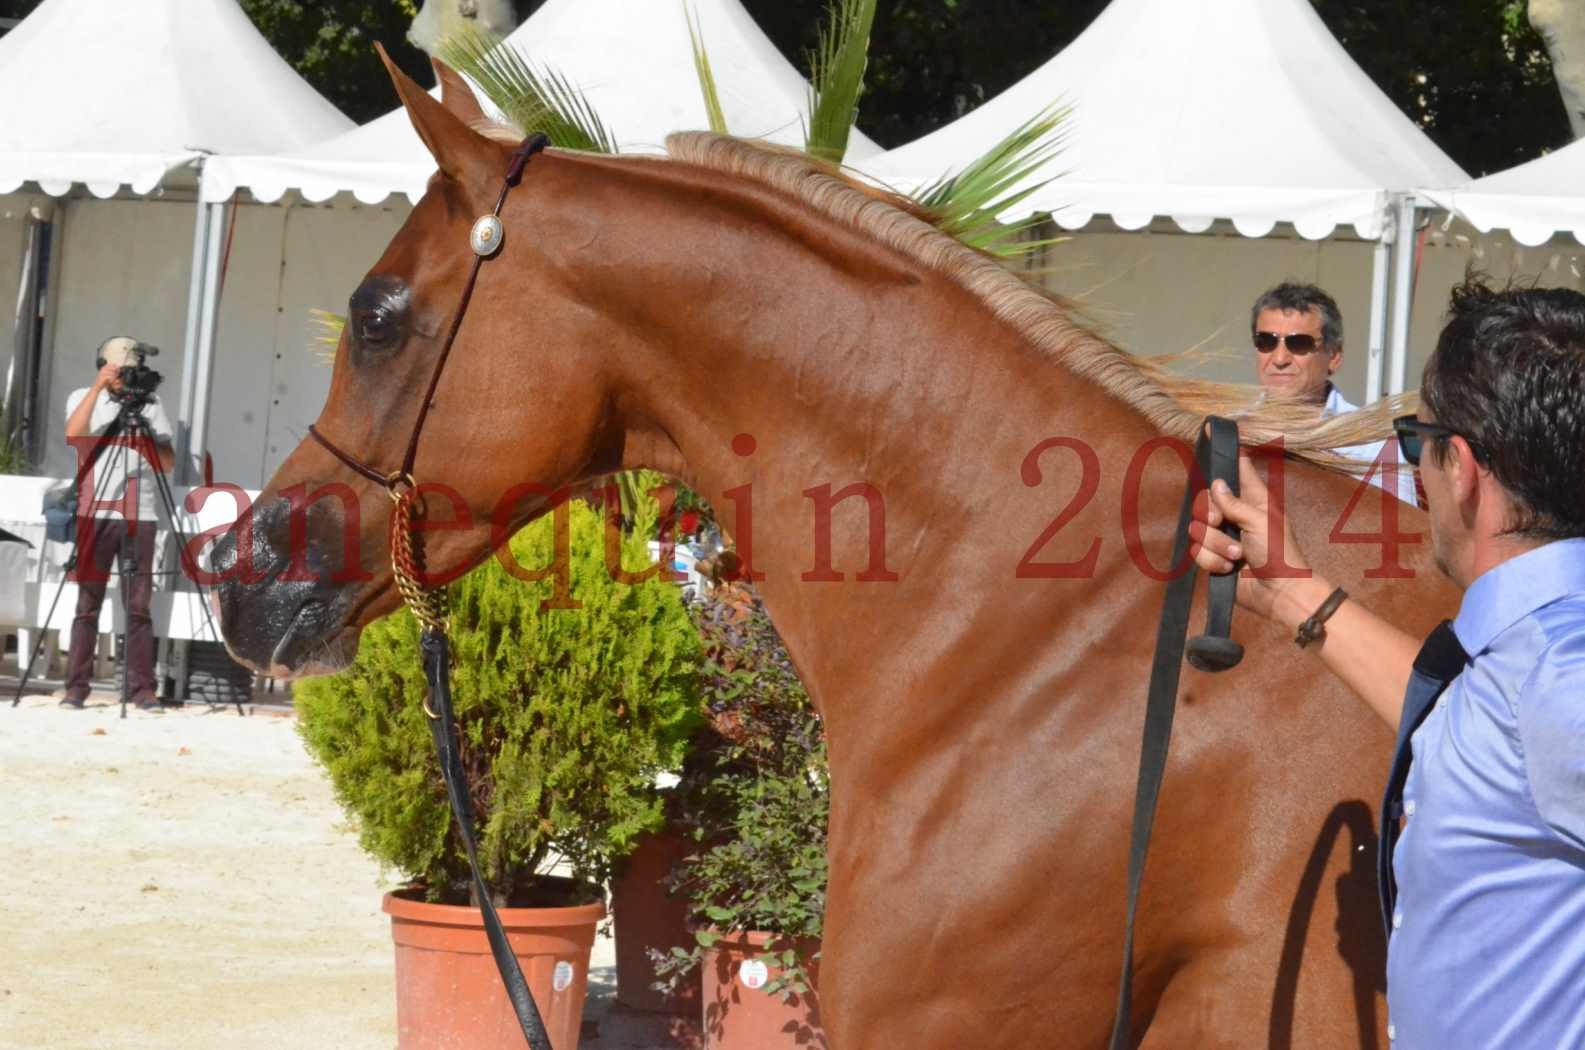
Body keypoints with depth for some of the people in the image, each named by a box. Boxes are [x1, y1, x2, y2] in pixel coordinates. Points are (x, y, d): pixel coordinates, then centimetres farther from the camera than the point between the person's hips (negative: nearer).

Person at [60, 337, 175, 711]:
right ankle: (76, 687, 1)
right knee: (87, 603, -2)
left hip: (139, 516, 1)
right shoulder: (83, 398, 9)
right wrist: (97, 389, -15)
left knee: (138, 606, -2)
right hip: (94, 515, -1)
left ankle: (142, 688, -1)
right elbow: (73, 434, -12)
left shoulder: (150, 404, 12)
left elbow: (168, 463, 6)